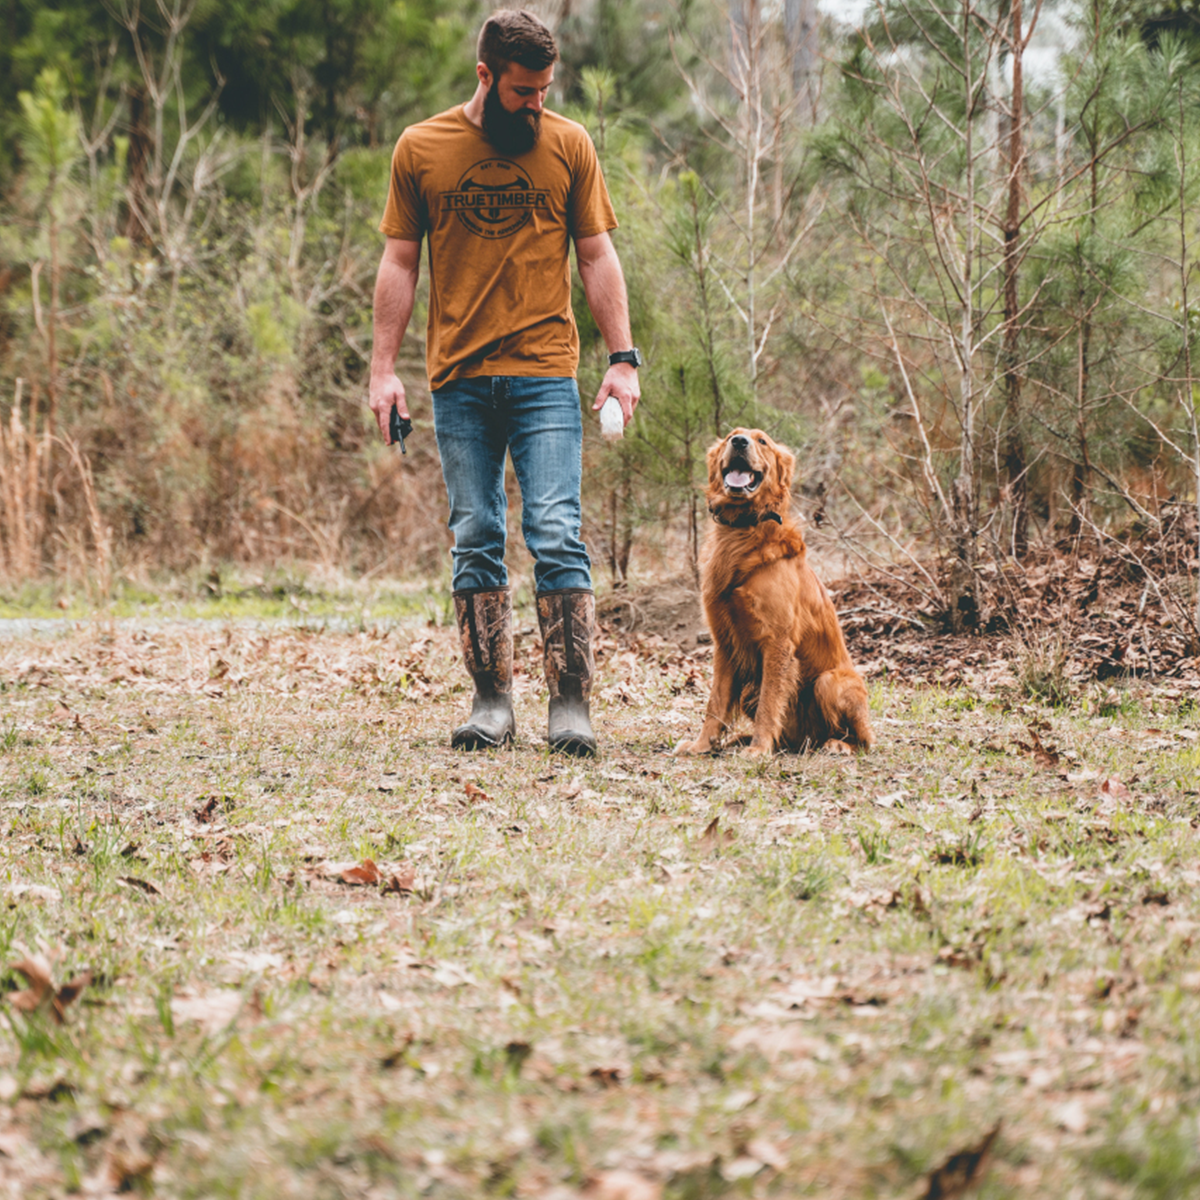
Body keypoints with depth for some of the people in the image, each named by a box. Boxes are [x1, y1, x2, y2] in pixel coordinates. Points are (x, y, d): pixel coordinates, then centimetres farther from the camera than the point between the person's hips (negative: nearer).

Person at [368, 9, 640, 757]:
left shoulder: (568, 146, 5)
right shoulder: (421, 149, 5)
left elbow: (597, 256, 7)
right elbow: (400, 262, 9)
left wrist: (623, 358, -1)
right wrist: (384, 368, 2)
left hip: (545, 374, -1)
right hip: (459, 379, 1)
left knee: (557, 536, -9)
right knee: (475, 543, 4)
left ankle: (572, 705, -8)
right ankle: (492, 703, 11)